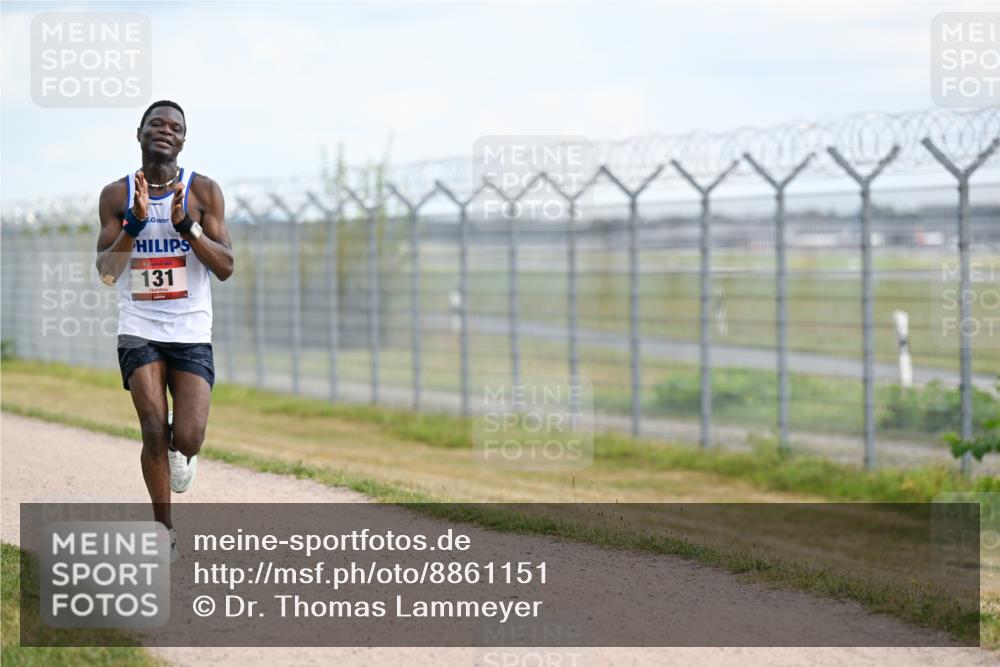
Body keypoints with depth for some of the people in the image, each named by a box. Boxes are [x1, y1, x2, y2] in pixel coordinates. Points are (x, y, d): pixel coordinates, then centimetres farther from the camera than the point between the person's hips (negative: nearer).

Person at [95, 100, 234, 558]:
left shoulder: (203, 191, -1)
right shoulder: (116, 195, 3)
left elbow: (225, 268, -6)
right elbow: (106, 271, -3)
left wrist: (186, 224, -20)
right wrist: (135, 222, -18)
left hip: (191, 333, 0)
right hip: (139, 329, 0)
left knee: (187, 439, -13)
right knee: (154, 432, -11)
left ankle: (180, 454, 26)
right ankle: (164, 530, 7)